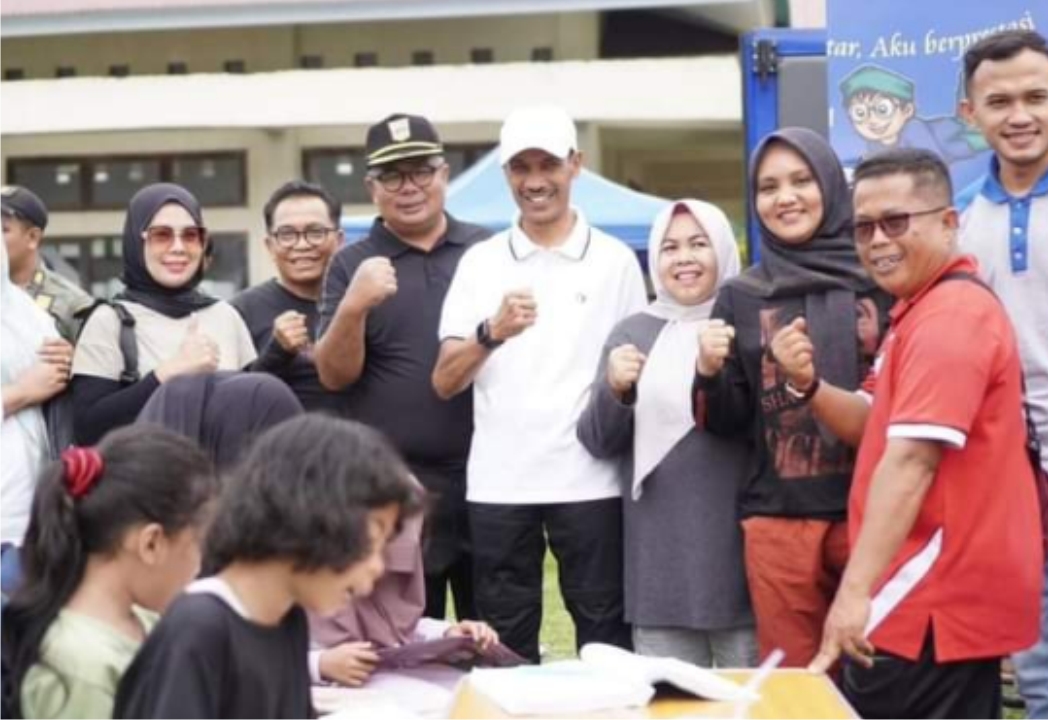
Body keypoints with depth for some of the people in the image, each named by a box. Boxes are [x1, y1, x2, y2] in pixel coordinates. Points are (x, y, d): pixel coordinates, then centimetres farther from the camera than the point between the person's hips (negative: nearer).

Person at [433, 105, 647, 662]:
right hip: (497, 484, 1)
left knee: (606, 642, 2)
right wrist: (492, 332, -17)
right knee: (506, 649, 7)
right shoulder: (480, 261, 7)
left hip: (590, 481, -1)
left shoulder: (615, 260, 6)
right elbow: (445, 383, 1)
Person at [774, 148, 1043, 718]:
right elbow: (878, 428, 17)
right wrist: (809, 384, -3)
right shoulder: (923, 309, 17)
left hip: (934, 601, -10)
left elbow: (910, 460, -26)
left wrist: (853, 592, -31)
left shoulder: (950, 315, -17)